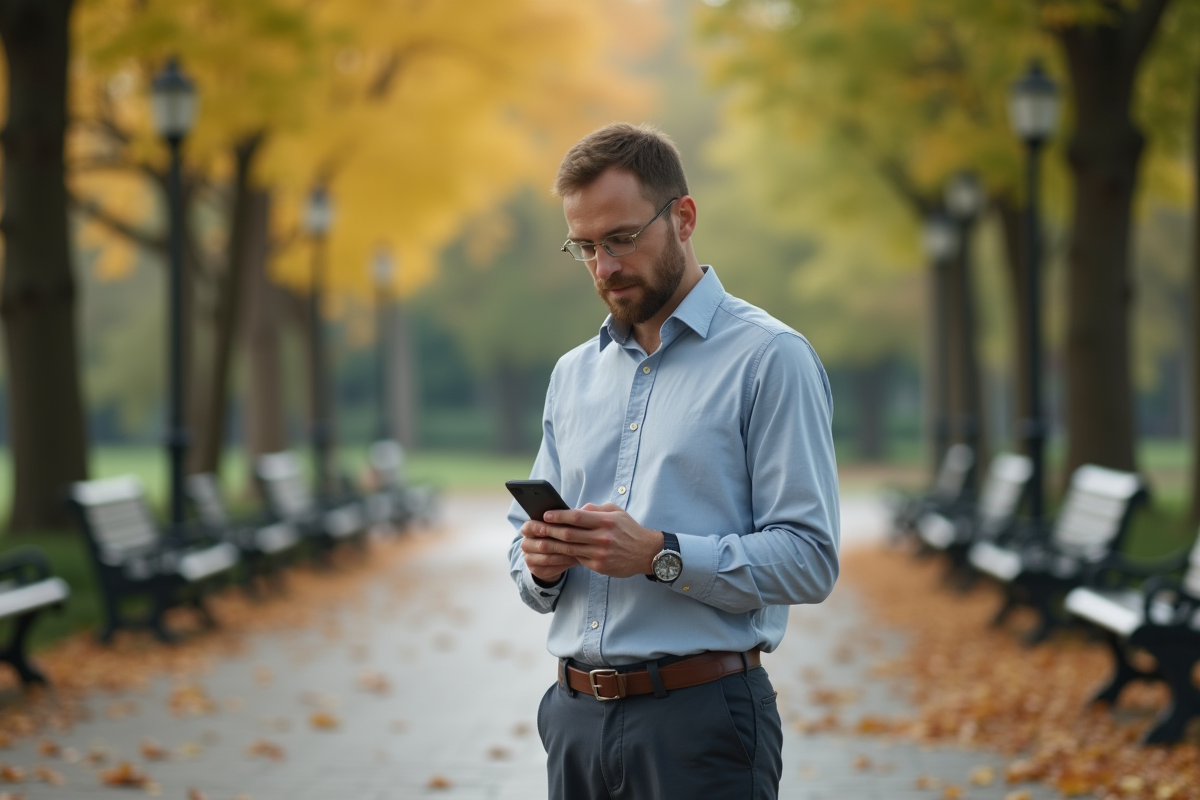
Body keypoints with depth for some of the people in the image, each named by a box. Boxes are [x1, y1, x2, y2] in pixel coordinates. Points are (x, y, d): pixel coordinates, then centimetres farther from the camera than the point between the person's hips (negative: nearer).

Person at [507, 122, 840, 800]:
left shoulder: (770, 358, -4)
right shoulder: (574, 374, 15)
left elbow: (809, 559, -12)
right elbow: (526, 549, 18)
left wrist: (661, 555, -21)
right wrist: (542, 563, -4)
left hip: (700, 718, -5)